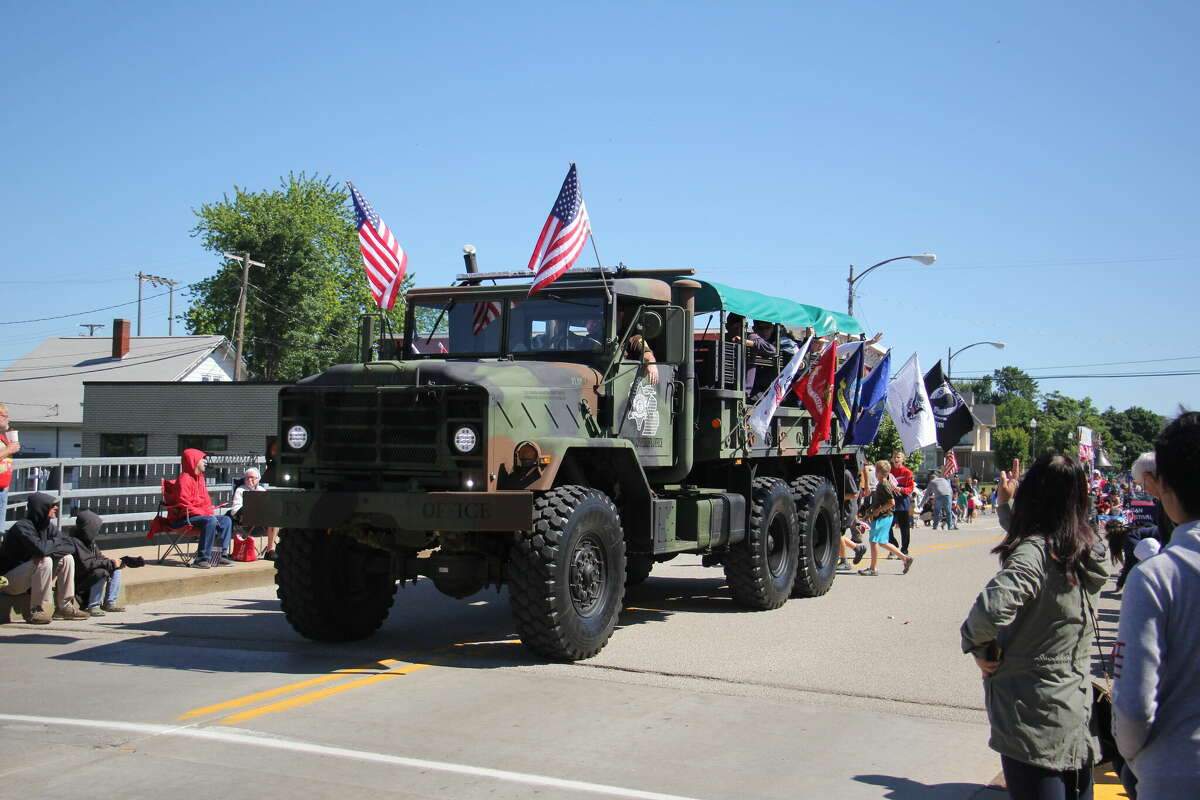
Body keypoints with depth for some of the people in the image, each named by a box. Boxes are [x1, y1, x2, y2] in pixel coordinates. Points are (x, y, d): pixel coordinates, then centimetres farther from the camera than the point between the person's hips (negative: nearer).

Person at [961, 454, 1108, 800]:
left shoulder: (1033, 554, -21)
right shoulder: (1087, 550, 2)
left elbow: (990, 611, -35)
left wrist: (980, 649, -17)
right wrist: (1006, 506, 25)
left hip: (1034, 719, -8)